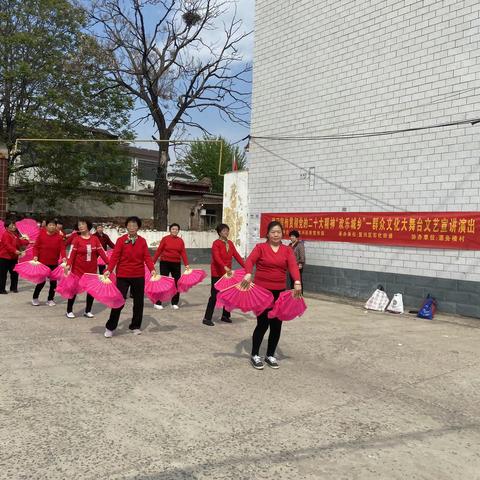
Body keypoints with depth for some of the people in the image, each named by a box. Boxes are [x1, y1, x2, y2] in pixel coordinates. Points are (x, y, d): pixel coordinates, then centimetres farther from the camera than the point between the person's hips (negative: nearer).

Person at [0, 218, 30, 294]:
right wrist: (15, 251, -40)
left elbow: (19, 242, 18)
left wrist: (27, 241, 3)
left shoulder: (16, 234, 11)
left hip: (13, 257, 8)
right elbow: (7, 245, -28)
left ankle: (13, 288, 23)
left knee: (15, 273, 12)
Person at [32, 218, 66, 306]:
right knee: (42, 281, 1)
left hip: (54, 263, 2)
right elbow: (36, 246, -2)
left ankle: (50, 299, 20)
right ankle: (35, 298, 21)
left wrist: (63, 257, -21)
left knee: (53, 281, 6)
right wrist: (35, 256, -14)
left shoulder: (59, 236, -2)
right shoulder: (41, 234, -4)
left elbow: (62, 248, -7)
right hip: (42, 262, -2)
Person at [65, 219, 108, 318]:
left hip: (92, 270, 3)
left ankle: (88, 311, 22)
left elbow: (101, 251, 0)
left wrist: (109, 263, -6)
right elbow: (72, 253, -13)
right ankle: (69, 311, 18)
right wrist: (68, 265, -24)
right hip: (78, 269, -3)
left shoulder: (95, 239, 1)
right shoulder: (76, 239, -6)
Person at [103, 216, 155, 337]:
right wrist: (109, 270, -23)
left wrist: (152, 269, -16)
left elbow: (147, 257, -2)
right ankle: (110, 327, 13)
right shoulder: (121, 240, -5)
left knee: (138, 302, 11)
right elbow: (115, 256, -11)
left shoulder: (142, 241, 3)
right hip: (123, 276, -3)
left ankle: (135, 326, 28)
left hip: (139, 276, 3)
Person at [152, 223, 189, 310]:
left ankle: (174, 303, 18)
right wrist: (153, 262, -7)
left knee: (177, 283, 6)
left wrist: (186, 264, -8)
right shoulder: (165, 239, -4)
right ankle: (157, 303, 6)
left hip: (176, 264, 4)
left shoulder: (180, 241, 5)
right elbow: (159, 250, -4)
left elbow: (183, 253, 1)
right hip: (165, 263, -4)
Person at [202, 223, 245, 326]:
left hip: (228, 273, 7)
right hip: (217, 273, -7)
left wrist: (245, 267, -2)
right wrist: (225, 267, -43)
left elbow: (237, 255, 6)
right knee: (214, 295, -4)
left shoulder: (230, 243, 9)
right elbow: (217, 257, -28)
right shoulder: (216, 243, -12)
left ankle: (225, 316, 27)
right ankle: (207, 318, 3)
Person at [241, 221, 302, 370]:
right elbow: (250, 260, -17)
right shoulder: (260, 247, -2)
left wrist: (297, 282, -27)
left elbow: (293, 266, -10)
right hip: (261, 290, -3)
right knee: (262, 323, -2)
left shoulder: (287, 250, 6)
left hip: (279, 291, 4)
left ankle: (270, 355, 25)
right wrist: (248, 274, -38)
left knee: (276, 324, 8)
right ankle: (255, 355, 17)